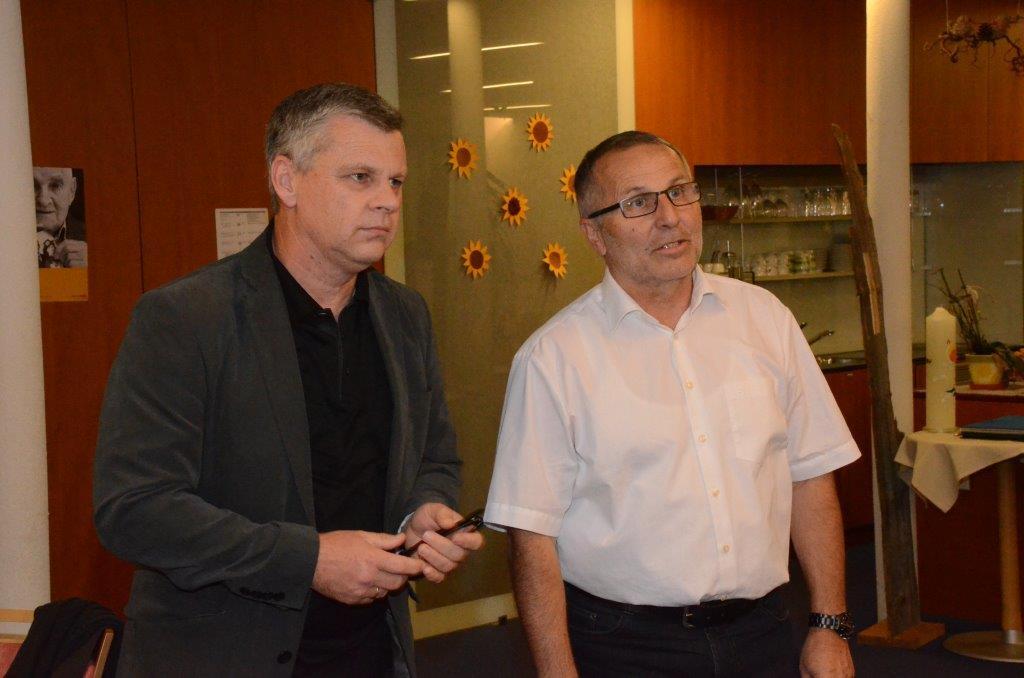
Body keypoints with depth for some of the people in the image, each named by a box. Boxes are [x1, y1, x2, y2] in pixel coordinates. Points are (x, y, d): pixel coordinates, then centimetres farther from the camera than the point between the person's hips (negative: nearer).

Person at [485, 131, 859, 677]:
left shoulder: (764, 317, 3)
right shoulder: (552, 357, -9)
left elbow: (809, 475, 6)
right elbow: (531, 535, -10)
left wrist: (830, 626, 4)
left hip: (758, 632, 4)